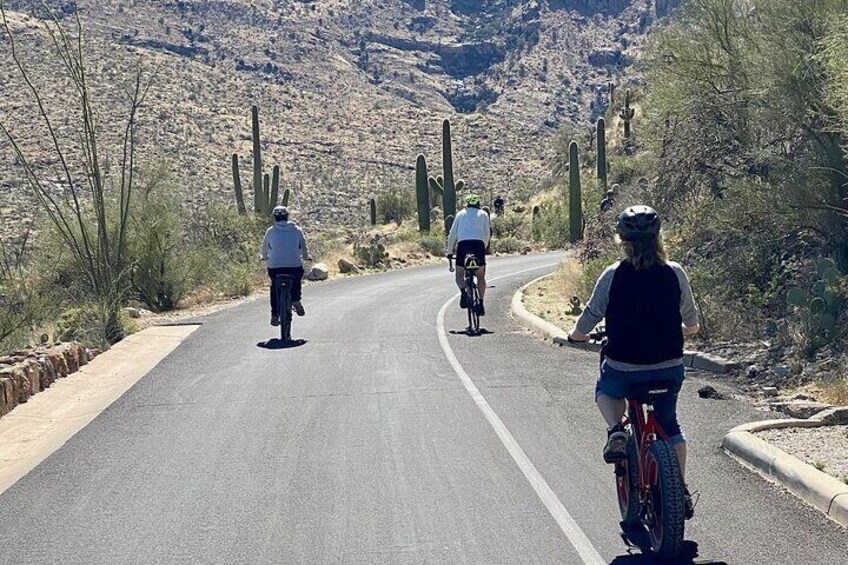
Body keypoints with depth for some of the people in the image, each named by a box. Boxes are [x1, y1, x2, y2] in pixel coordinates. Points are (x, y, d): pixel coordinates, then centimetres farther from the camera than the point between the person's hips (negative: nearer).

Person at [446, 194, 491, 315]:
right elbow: (487, 234, 18)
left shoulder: (460, 214, 21)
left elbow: (452, 234, 17)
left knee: (459, 274, 12)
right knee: (481, 276, 13)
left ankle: (463, 291, -18)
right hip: (479, 244, 0)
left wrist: (449, 251, 25)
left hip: (463, 245, 0)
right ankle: (481, 303, 3)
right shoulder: (483, 214, 20)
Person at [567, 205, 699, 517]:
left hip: (623, 370, -2)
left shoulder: (613, 275, -10)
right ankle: (682, 492, 23)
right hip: (669, 370, 2)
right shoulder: (675, 273, -4)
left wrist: (574, 336, 18)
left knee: (605, 391, 32)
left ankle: (615, 430, 5)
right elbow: (692, 324, 9)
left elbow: (583, 328, -5)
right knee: (668, 423, 26)